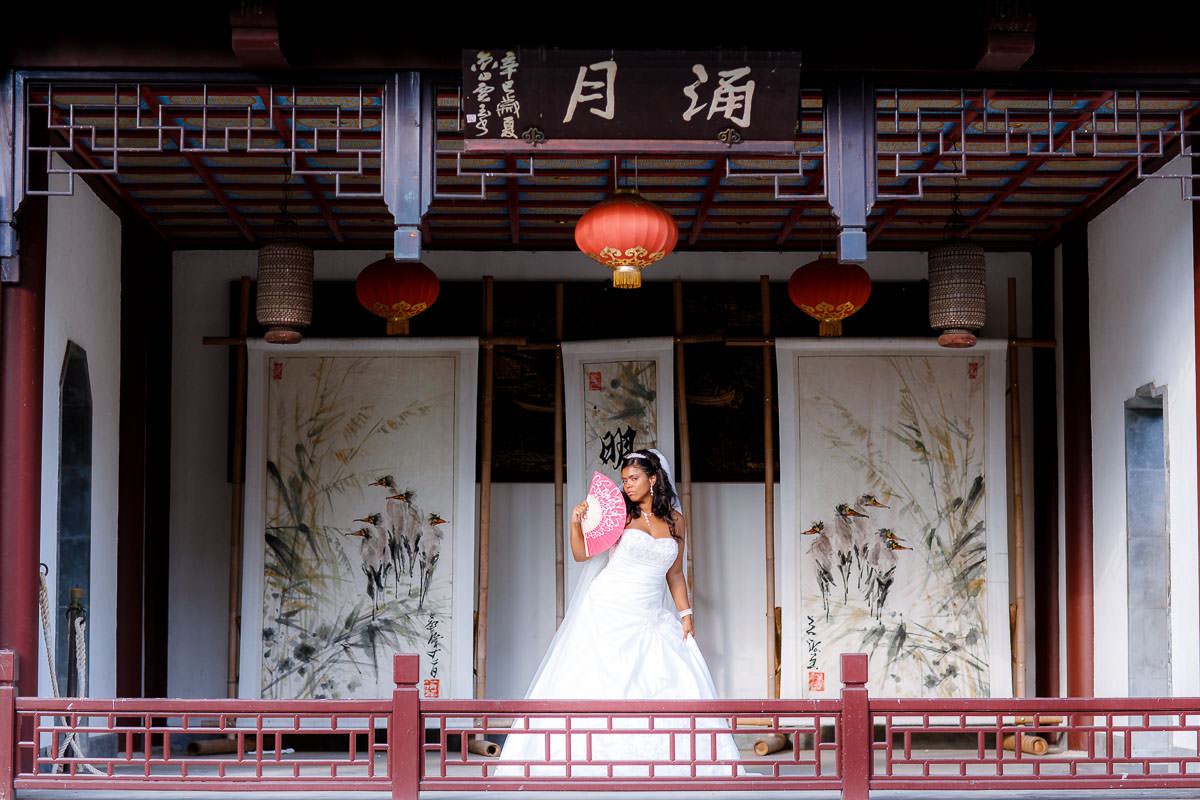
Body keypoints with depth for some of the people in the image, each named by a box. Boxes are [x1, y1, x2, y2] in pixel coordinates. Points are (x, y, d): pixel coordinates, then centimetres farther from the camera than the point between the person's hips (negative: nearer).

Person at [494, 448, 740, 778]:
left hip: (649, 618, 3)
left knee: (679, 684, -7)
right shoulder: (619, 514, 2)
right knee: (595, 684, -8)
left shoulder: (676, 521, 10)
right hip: (608, 611, -3)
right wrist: (576, 524, -16)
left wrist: (686, 613, 9)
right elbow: (582, 554, 0)